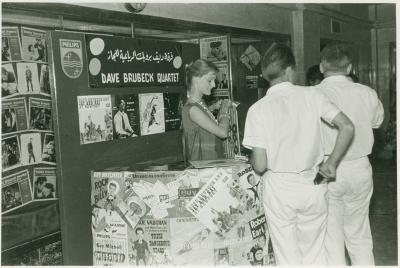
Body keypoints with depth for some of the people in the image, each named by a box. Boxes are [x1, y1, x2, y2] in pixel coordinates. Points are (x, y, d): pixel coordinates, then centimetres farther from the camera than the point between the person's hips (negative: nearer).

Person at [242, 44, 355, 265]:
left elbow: (260, 166, -12)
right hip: (313, 184, 2)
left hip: (279, 188, -2)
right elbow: (347, 127, -10)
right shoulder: (311, 95, -4)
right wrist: (332, 163, 1)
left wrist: (253, 158, 10)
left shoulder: (258, 109, -10)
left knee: (288, 257, 13)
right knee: (315, 254, 19)